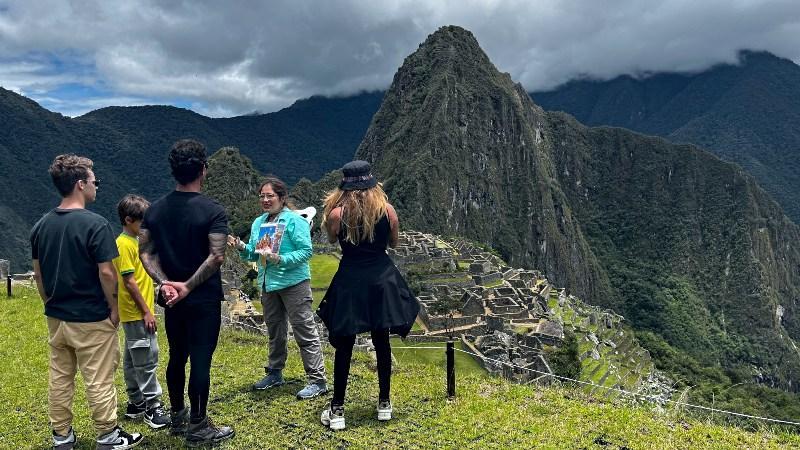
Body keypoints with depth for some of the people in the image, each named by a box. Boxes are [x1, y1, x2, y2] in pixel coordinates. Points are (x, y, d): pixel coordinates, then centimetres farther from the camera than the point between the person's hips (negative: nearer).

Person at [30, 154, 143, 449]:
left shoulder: (41, 225, 2)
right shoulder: (95, 224, -19)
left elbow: (38, 273, 9)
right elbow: (106, 273, -19)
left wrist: (50, 304, 18)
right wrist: (114, 308, -6)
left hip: (56, 318, 7)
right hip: (92, 319, -6)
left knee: (59, 378, 16)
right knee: (99, 382, 5)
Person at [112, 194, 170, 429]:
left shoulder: (136, 241, 12)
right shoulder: (124, 244, -16)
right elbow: (129, 281, -19)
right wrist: (146, 311, -18)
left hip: (139, 313, 10)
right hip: (137, 313, -10)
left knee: (133, 359, 15)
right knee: (147, 358, -5)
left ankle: (136, 404, 24)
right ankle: (152, 408, 1)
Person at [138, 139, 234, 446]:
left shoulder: (155, 209, 3)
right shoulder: (213, 211, -14)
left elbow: (145, 252, 0)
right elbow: (217, 257, -21)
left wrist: (164, 283, -8)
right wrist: (188, 286, -16)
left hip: (172, 299, 6)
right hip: (204, 300, -6)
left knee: (176, 357, 18)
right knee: (200, 361, 2)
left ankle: (177, 417, 33)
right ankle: (197, 427, 12)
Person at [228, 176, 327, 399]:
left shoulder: (294, 221, -11)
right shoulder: (258, 223, 12)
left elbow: (306, 251, -16)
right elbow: (254, 254, 16)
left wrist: (281, 259, -27)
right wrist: (242, 248, -4)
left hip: (293, 283, -8)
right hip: (268, 284, 8)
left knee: (305, 331, -5)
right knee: (274, 331, 20)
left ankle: (317, 381, 0)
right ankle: (274, 373, 35)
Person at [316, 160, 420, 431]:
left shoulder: (337, 213, -10)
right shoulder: (387, 210, -6)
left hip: (350, 282, -1)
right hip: (382, 281, 2)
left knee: (344, 346, 8)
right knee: (381, 342, 14)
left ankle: (337, 410, 13)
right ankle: (384, 404, 25)